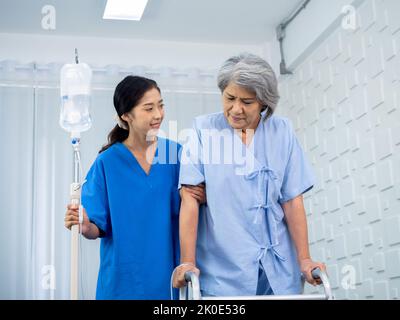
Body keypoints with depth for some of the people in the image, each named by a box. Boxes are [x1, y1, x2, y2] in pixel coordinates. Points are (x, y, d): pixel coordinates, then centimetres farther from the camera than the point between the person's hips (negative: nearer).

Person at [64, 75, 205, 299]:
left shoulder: (176, 153, -2)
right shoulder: (108, 162, -7)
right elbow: (99, 227, -5)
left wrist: (200, 198, -14)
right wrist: (85, 226, -26)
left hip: (168, 276, 2)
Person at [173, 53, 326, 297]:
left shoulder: (282, 131, 3)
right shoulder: (204, 130, -3)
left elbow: (292, 199, 3)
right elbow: (190, 198, -8)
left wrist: (304, 260, -1)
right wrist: (187, 262, -13)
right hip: (222, 270, -2)